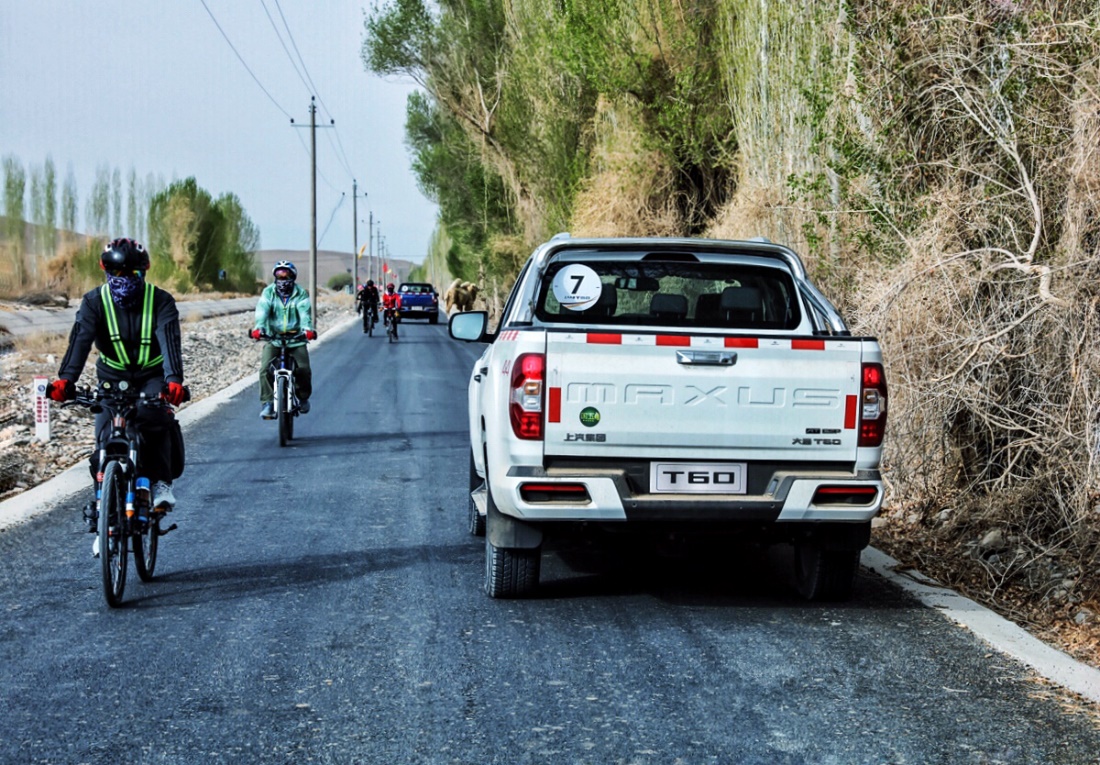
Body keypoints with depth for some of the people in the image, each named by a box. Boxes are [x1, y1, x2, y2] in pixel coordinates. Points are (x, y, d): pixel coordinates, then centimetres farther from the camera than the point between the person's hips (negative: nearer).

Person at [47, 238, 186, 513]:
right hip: (113, 378, 2)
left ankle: (161, 482, -19)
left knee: (155, 418, -32)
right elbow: (80, 340, -24)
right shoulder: (95, 301, -9)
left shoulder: (160, 301, -13)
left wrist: (174, 380, -46)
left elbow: (170, 342, -27)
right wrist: (66, 379, -41)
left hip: (152, 377, -2)